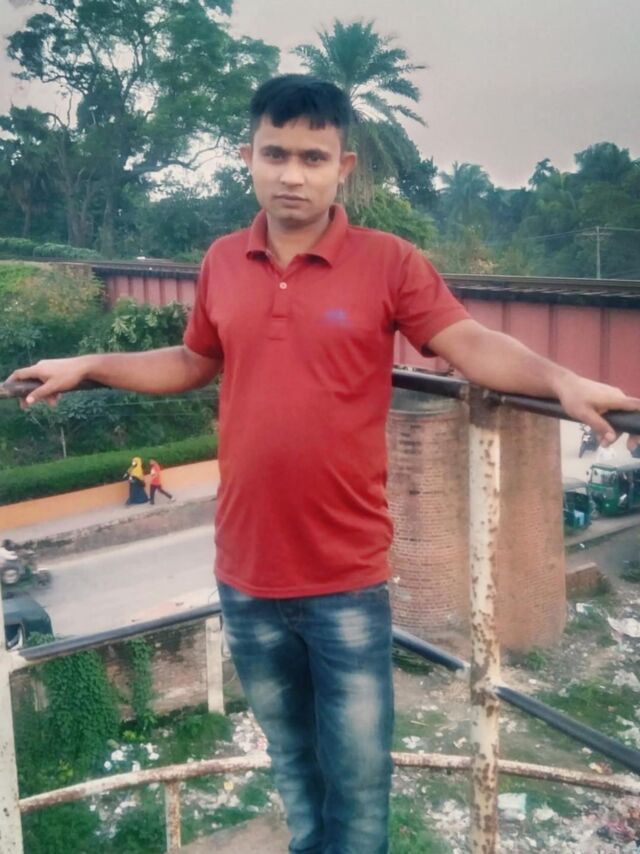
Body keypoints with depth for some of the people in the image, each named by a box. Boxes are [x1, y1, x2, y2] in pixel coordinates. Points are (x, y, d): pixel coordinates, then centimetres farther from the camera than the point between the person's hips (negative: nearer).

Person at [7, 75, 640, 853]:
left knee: (358, 773, 14)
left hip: (348, 577, -3)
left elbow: (472, 345, -14)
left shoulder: (389, 262, -8)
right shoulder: (221, 263, 3)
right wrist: (90, 365, 11)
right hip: (246, 572, 4)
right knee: (292, 760, 25)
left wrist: (562, 381, -31)